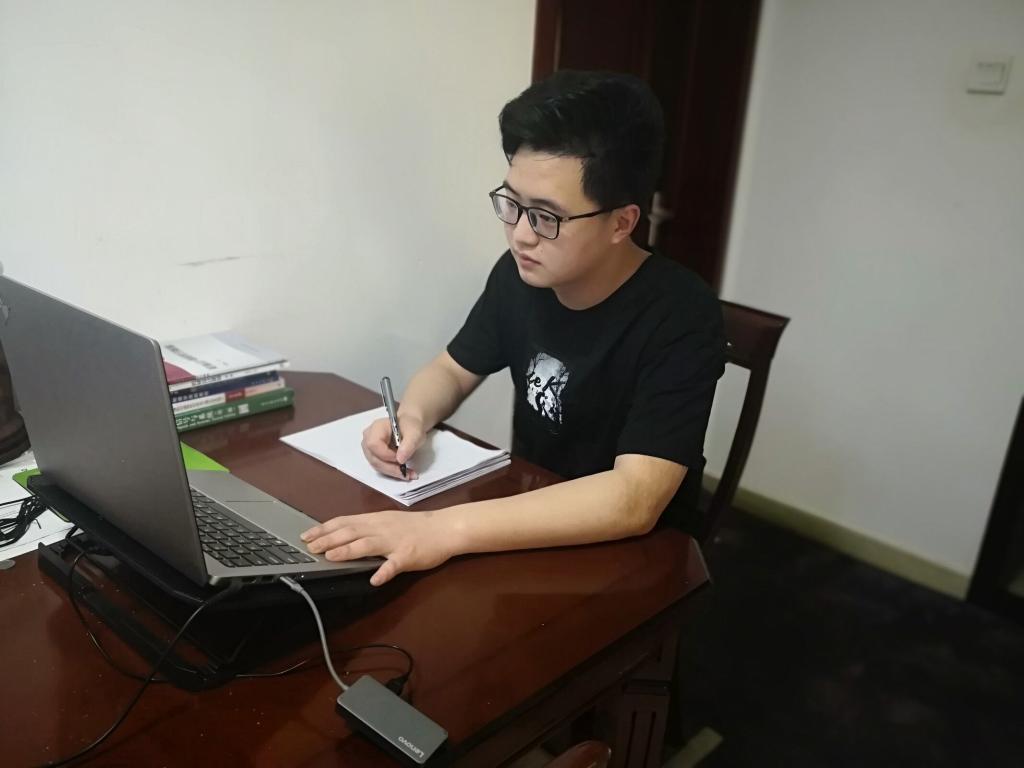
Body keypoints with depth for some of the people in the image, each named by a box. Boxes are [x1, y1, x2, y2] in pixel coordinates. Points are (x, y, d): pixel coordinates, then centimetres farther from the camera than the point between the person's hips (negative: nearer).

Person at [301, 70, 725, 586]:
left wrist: (446, 530, -42)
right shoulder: (520, 273, -8)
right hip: (530, 525, 5)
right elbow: (452, 370, 7)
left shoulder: (680, 319, -25)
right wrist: (412, 419, -16)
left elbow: (634, 501, -34)